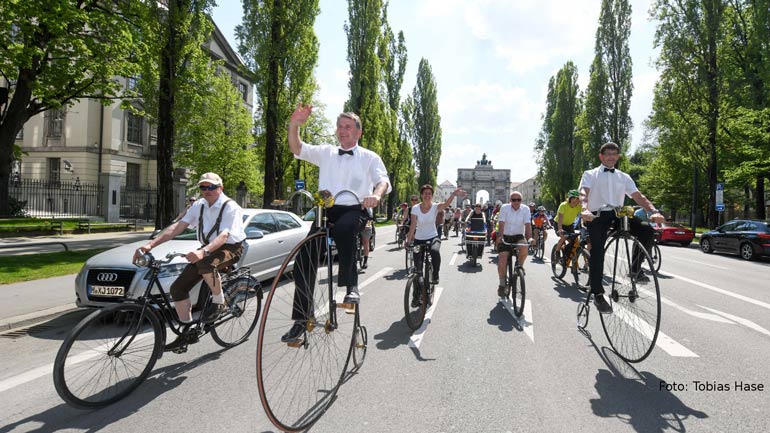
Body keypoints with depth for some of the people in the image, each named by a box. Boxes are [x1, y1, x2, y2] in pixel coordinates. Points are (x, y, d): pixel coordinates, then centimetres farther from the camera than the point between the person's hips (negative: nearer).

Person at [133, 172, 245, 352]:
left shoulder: (230, 207, -16)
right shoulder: (199, 205, 4)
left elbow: (223, 236, -30)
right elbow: (177, 226, -6)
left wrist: (203, 252, -48)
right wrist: (151, 244, -18)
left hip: (230, 248, -7)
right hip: (207, 249, 7)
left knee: (205, 262, -40)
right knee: (177, 288, -4)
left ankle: (219, 302, -16)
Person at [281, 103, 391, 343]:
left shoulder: (369, 157, 10)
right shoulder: (326, 152, 18)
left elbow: (383, 181, -6)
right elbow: (297, 149, 7)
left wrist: (376, 194, -30)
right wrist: (294, 125, -13)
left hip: (355, 210, -3)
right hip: (327, 210, 3)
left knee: (343, 228, -39)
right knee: (304, 260, -10)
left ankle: (351, 286, -23)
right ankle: (301, 318, 1)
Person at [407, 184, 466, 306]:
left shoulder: (435, 207, -10)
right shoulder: (415, 208, -8)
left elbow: (446, 204, -31)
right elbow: (413, 225, -11)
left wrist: (454, 194, -49)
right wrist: (408, 241, -19)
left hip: (433, 238, -1)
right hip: (419, 240, 1)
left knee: (435, 251, -37)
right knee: (418, 268, 1)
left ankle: (435, 275, -10)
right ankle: (416, 296, 15)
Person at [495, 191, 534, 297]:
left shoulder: (525, 209, -4)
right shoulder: (505, 208, -7)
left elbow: (528, 224, -14)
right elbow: (501, 223, -18)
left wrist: (530, 238, -30)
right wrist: (500, 236, -34)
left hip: (518, 236, 1)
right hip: (505, 237, 0)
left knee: (524, 248, -34)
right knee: (501, 262, -13)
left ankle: (520, 266, -2)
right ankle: (502, 284, 9)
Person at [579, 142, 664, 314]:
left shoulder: (624, 177, 20)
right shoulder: (590, 174, 11)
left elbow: (638, 196, 7)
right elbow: (584, 193, -9)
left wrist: (654, 211, -13)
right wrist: (584, 210, -32)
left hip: (618, 214, 4)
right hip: (597, 215, -3)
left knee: (646, 231, -20)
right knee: (597, 251, -19)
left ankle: (635, 268, 1)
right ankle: (598, 295, -12)